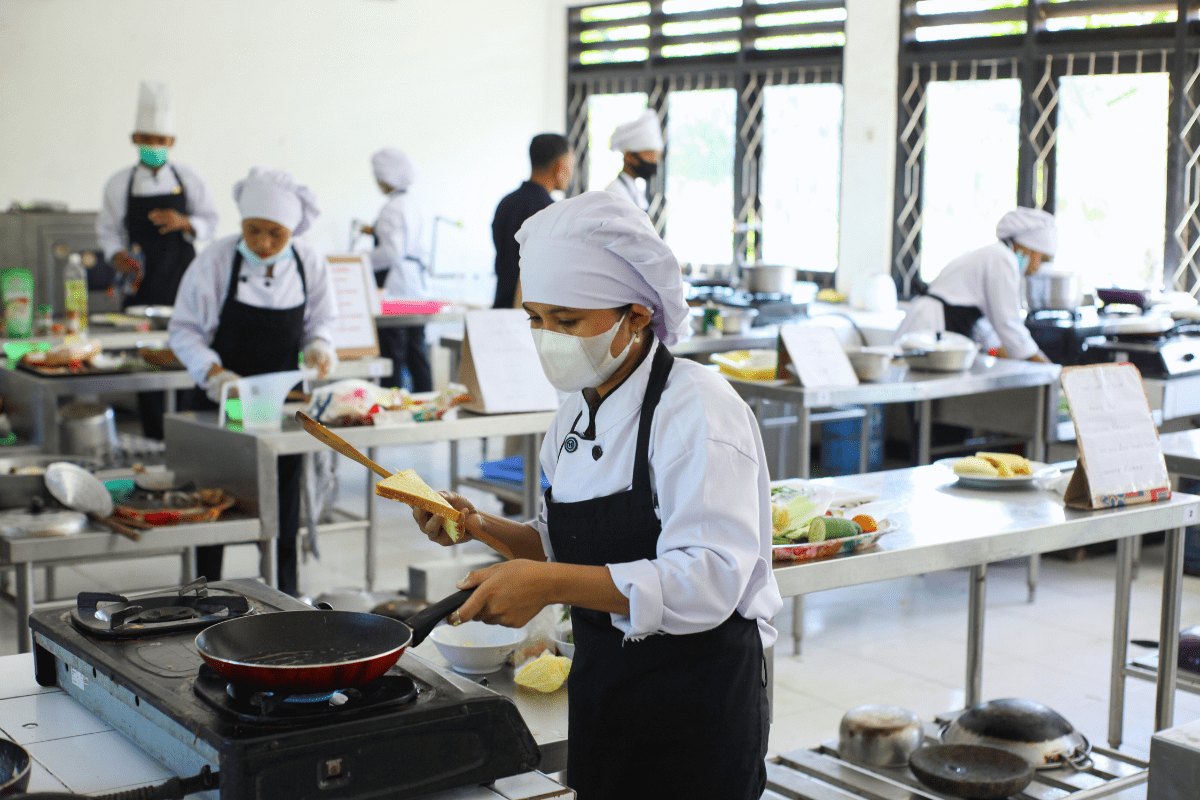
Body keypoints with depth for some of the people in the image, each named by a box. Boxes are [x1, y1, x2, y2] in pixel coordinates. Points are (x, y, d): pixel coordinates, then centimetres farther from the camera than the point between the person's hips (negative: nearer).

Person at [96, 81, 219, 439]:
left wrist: (185, 223, -12)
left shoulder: (189, 179, 5)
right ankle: (154, 439, 9)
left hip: (182, 278, 0)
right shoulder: (120, 184, 6)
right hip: (142, 281, 1)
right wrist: (116, 254, -11)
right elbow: (108, 228, 9)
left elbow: (210, 222, 8)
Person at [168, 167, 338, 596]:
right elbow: (184, 331, -7)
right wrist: (213, 372, -23)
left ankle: (284, 590, 21)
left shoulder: (310, 264, -4)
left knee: (284, 496, 8)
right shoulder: (215, 261, -12)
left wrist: (318, 347, -15)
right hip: (224, 400, -2)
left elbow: (320, 322, 8)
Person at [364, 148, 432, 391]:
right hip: (417, 285, 9)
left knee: (392, 353, -6)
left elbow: (391, 252, -21)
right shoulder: (411, 204, 14)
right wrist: (377, 232, 25)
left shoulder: (392, 208, -14)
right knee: (416, 352, 12)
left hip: (396, 288, -9)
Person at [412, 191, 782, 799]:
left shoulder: (698, 411, -19)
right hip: (603, 697, 8)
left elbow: (708, 579, -28)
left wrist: (550, 583, -33)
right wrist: (482, 527, -1)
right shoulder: (579, 413, 7)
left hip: (697, 705, -8)